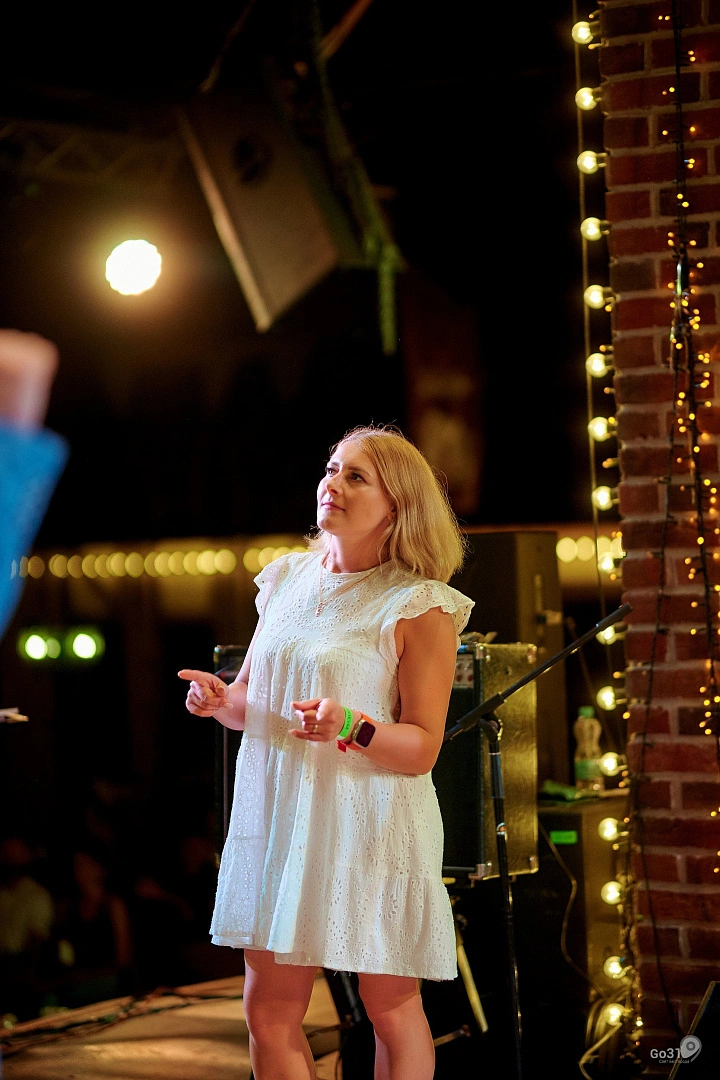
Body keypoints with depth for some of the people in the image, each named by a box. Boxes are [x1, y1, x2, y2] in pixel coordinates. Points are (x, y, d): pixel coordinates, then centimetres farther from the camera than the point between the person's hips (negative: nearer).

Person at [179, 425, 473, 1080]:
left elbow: (422, 749, -10)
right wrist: (219, 699, -3)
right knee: (269, 1013, 8)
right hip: (277, 812, 6)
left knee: (392, 1012, 6)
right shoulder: (286, 580, 10)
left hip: (371, 825, -5)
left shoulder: (418, 607, -9)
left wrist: (351, 726, -27)